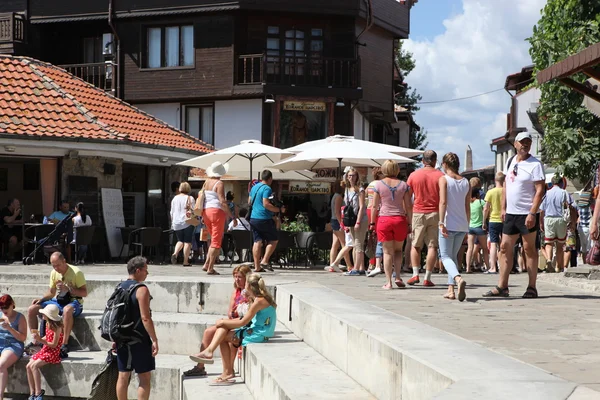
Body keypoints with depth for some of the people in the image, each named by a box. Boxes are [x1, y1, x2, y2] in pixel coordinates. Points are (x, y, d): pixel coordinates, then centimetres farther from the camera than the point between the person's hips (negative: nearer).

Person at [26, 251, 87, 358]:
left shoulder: (76, 272, -13)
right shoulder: (54, 273, 6)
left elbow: (84, 293, -14)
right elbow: (51, 292, 18)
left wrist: (68, 289, -24)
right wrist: (41, 299, 0)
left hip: (74, 302, -7)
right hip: (58, 301, 7)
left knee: (67, 310, -44)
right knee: (32, 309, -7)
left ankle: (65, 345, -39)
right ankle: (35, 341, 0)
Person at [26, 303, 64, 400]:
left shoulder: (57, 327, -17)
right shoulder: (48, 324, 8)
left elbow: (54, 344, -18)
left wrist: (41, 340, -22)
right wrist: (39, 339, 1)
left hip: (53, 352, -9)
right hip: (45, 350, 9)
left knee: (34, 366, -24)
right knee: (28, 366, -7)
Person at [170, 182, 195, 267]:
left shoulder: (175, 198, 9)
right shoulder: (190, 198, -3)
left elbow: (172, 212, 14)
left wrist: (172, 223, 22)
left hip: (176, 223, 4)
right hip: (187, 222, -4)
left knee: (180, 240, 18)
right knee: (187, 242, 1)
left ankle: (175, 253, -7)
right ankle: (185, 261, -2)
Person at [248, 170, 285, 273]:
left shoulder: (254, 187, 14)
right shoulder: (267, 188, -12)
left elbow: (249, 202, 22)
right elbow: (266, 204, -21)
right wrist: (279, 210, -14)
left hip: (253, 218, 8)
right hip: (264, 219, -8)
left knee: (257, 241, 7)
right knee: (273, 240, 5)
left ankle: (257, 266, 4)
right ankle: (265, 261, -5)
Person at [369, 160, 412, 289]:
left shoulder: (379, 184, -1)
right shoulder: (403, 185, 4)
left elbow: (374, 206, -3)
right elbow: (409, 206, 2)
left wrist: (372, 222, 4)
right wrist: (409, 223, 9)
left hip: (384, 219, -1)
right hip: (400, 219, 1)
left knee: (387, 251, 4)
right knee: (398, 249, 17)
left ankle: (388, 282, 1)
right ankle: (398, 277, 5)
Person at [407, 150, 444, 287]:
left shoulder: (414, 175, 2)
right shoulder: (441, 176, -1)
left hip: (418, 213, 1)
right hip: (435, 214, -1)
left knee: (415, 245, 12)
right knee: (432, 246, 2)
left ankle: (415, 274, 3)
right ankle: (427, 278, 0)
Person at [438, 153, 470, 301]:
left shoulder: (444, 179, -5)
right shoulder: (466, 182, 10)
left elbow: (443, 202, -15)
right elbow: (468, 207, 11)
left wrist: (442, 223, -17)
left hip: (449, 224, -5)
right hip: (462, 225, 5)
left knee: (446, 256, -2)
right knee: (453, 256, 17)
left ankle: (458, 278, -30)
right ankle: (451, 289, 12)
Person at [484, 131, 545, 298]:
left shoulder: (535, 165, -9)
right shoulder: (510, 161, 12)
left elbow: (540, 190, -14)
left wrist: (532, 213, -21)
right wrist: (503, 207, 12)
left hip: (527, 214, -7)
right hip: (510, 213, 7)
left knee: (529, 248, 0)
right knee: (506, 248, 6)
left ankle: (532, 288, 6)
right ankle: (502, 287, 11)